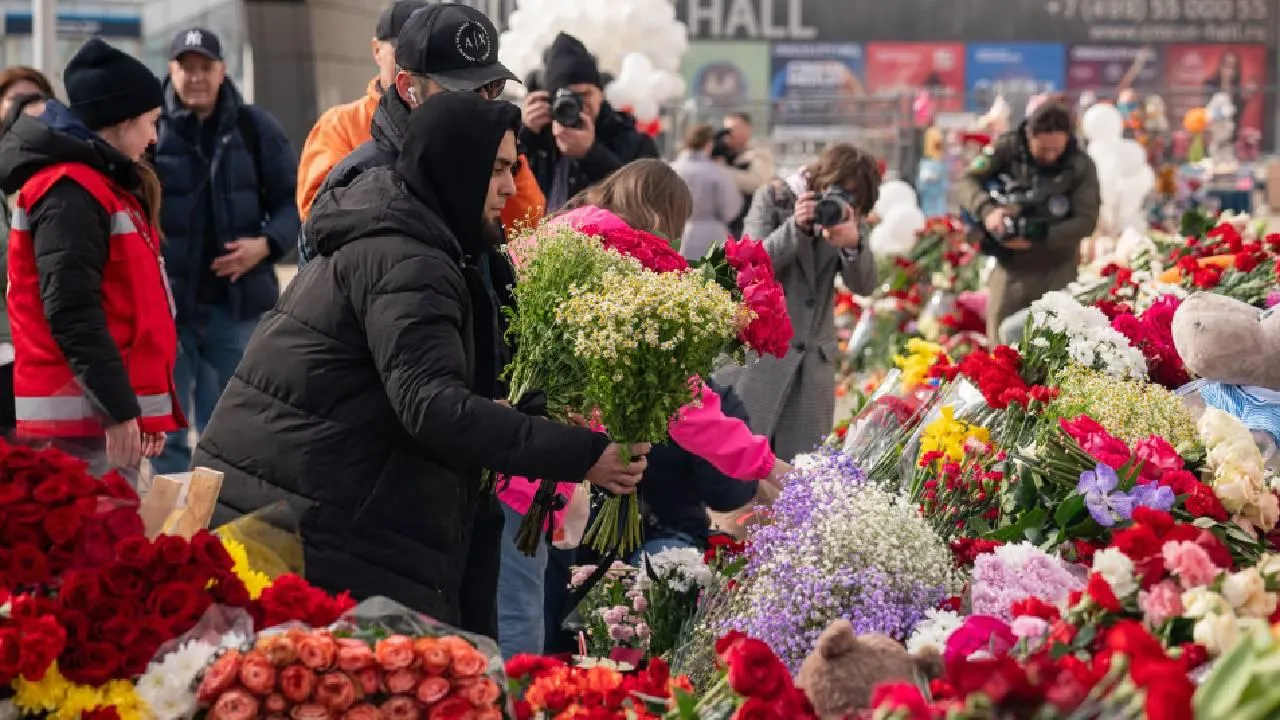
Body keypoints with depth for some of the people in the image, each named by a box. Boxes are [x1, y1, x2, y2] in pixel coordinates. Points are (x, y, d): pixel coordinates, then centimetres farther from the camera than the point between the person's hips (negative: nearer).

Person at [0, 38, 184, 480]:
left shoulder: (98, 184, 19)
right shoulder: (69, 192, -13)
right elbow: (72, 312, -21)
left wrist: (138, 407, 18)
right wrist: (118, 409, -21)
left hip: (111, 411, 10)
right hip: (84, 417, -10)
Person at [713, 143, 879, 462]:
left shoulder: (851, 217, 7)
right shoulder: (773, 198, -2)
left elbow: (864, 285, -4)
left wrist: (853, 243, -25)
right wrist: (797, 227, -26)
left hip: (813, 357, 3)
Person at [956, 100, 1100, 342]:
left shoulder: (1080, 166, -10)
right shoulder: (1007, 148, -8)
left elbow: (1086, 220, -14)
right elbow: (967, 180, -11)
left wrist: (1039, 237, -27)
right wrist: (987, 210, -32)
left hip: (1057, 272, -1)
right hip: (1010, 268, 1)